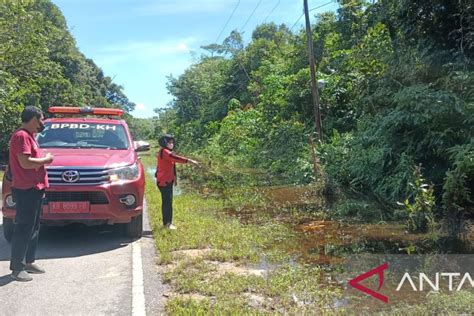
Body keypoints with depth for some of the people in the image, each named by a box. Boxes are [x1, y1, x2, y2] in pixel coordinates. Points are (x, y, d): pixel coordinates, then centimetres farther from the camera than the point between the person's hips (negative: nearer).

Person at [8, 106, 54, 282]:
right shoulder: (22, 136, -14)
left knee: (33, 227, 15)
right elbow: (25, 163, -23)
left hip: (34, 189, 10)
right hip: (26, 191, -10)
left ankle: (28, 262, 25)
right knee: (24, 229, -5)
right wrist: (45, 159, -11)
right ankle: (17, 267, 2)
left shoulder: (28, 136, 18)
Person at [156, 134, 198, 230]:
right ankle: (167, 223, -5)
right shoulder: (164, 152, -17)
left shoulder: (166, 152, 16)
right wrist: (189, 161, -40)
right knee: (167, 201, -9)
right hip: (164, 181, -10)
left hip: (168, 180, 10)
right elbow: (176, 158, -32)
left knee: (167, 201, 13)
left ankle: (167, 222, 20)